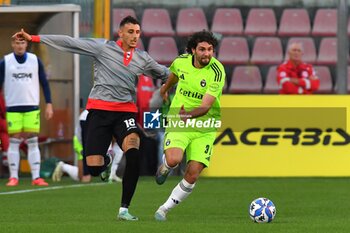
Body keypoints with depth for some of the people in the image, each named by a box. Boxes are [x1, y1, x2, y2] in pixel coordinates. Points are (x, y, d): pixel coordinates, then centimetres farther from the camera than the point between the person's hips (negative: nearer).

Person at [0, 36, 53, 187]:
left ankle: (36, 177, -2)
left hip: (32, 108, 1)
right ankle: (13, 177, 2)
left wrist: (49, 104, 2)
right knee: (14, 142, -2)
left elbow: (44, 83, 8)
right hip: (13, 108, -1)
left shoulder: (35, 60, 4)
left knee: (33, 142, -1)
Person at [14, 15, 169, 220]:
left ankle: (124, 209, -19)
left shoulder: (143, 59, 10)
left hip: (125, 112, 1)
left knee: (133, 151, -28)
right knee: (94, 168, -9)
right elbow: (70, 43, -1)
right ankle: (106, 161, 35)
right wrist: (34, 38, -3)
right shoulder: (102, 48, 0)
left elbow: (166, 74, 26)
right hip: (100, 110, -1)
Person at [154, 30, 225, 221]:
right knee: (173, 159, -26)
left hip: (204, 128, -1)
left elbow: (206, 106, -27)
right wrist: (166, 87, 42)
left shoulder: (217, 72, -19)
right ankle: (165, 168, 12)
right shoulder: (181, 61, -6)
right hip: (178, 121, 1)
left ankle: (164, 209, 12)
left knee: (192, 175, -8)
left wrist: (190, 114, -47)